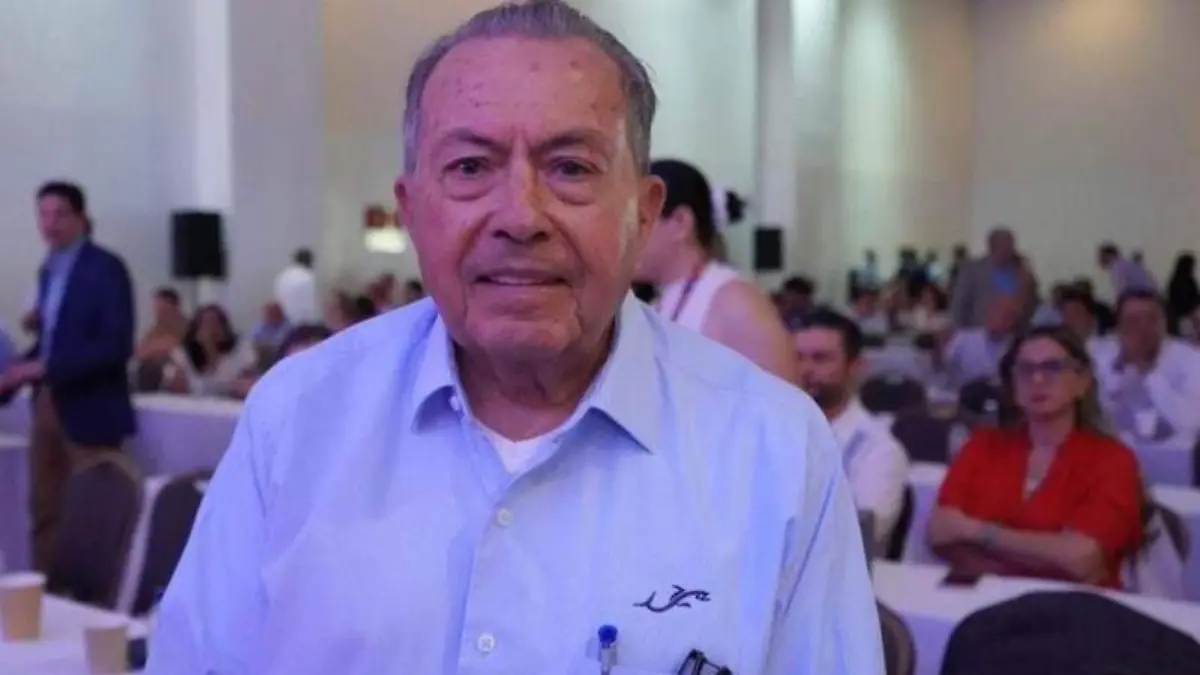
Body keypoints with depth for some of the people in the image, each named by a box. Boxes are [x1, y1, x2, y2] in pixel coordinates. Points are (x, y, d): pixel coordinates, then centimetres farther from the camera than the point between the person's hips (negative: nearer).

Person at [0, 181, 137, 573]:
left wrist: (46, 368, -23)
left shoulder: (106, 268, -10)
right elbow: (49, 338, 17)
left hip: (88, 409, -7)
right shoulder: (50, 269, 13)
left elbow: (117, 346, -19)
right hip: (47, 404, 7)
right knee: (45, 511, 12)